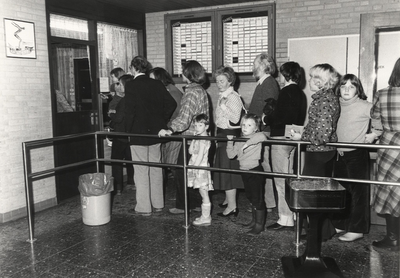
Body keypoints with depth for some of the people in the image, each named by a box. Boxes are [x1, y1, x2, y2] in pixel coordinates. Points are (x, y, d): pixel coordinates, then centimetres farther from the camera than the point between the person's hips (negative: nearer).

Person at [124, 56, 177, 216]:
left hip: (138, 134, -5)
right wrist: (162, 122, 8)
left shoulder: (131, 85, -11)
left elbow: (129, 111, -16)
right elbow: (171, 103, 0)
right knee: (156, 168, 14)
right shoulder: (157, 84, 3)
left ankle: (144, 207, 9)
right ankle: (158, 204, 23)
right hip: (156, 133, 5)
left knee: (141, 171, 2)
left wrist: (128, 131, -4)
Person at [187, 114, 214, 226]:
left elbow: (200, 156, -20)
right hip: (196, 167, 9)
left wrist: (194, 167, -20)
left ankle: (206, 218, 6)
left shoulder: (204, 139, -16)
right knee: (203, 194, 15)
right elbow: (190, 151, 11)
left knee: (204, 194, -2)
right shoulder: (198, 138, 12)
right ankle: (205, 216, 23)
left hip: (201, 168, -9)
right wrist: (193, 140, 6)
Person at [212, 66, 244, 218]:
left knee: (227, 169, -6)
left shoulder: (233, 97, -15)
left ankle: (232, 206, 1)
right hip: (222, 134, 9)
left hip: (230, 135, -9)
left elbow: (235, 119, -25)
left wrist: (223, 106, -29)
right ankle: (228, 199, 30)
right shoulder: (222, 96, 13)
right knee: (223, 168, 16)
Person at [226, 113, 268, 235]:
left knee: (257, 198, 0)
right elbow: (231, 155, 5)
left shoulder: (256, 137, -12)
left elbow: (262, 136, -38)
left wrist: (247, 143, -34)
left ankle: (259, 225, 12)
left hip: (255, 170, -7)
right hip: (244, 171, 7)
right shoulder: (239, 140, 8)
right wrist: (230, 141, -4)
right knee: (251, 197, 20)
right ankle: (254, 220, 37)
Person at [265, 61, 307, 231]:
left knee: (281, 179, -4)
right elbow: (300, 118, 15)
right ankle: (290, 215, 27)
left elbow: (278, 117, -20)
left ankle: (285, 220, 0)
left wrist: (266, 118, -2)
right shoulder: (300, 93, 14)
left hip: (281, 137, -9)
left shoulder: (286, 92, -14)